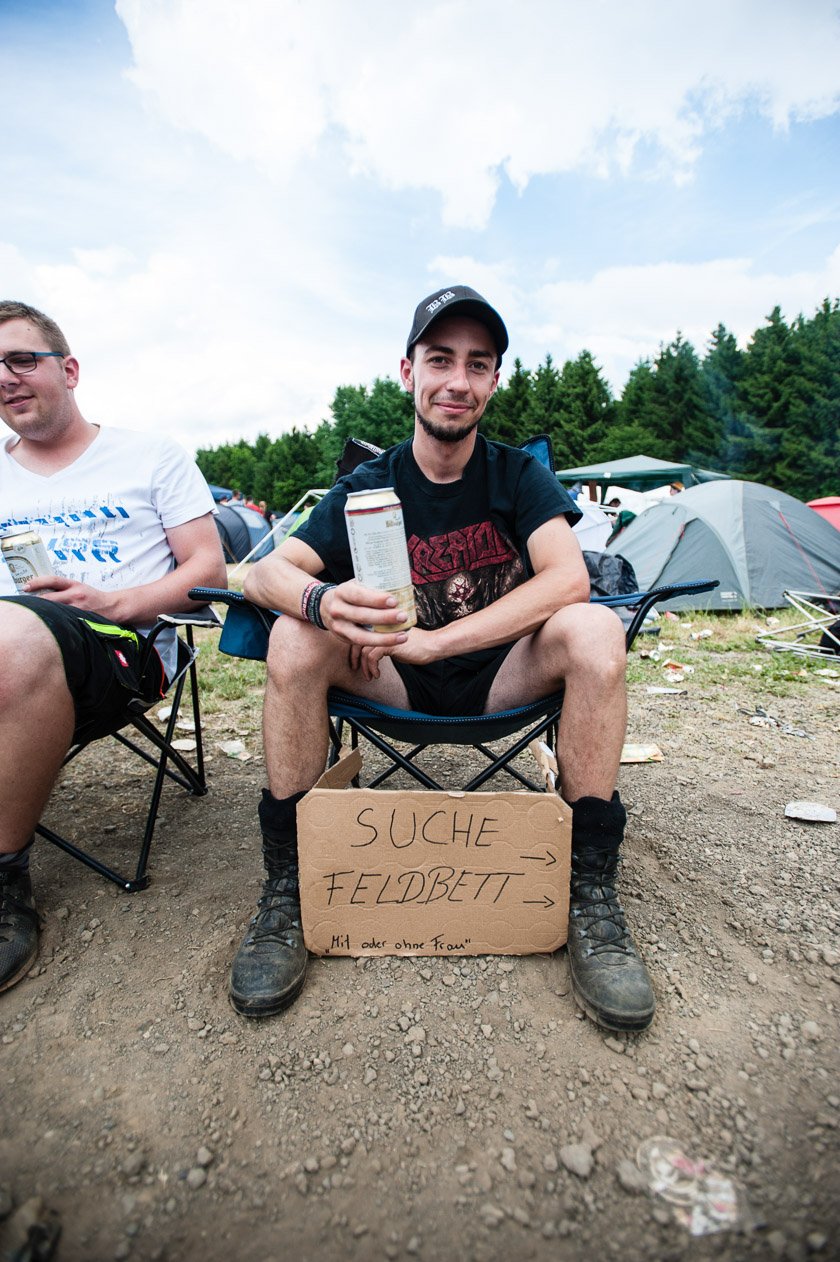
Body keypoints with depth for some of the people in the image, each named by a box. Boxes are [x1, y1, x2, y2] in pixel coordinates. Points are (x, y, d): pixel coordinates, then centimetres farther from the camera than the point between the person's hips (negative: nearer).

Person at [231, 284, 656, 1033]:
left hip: (501, 677, 0)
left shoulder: (519, 474, -4)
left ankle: (591, 894, -17)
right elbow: (267, 571, -13)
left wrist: (433, 639, -30)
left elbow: (568, 579, -22)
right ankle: (285, 889, -15)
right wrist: (323, 601, -39)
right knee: (295, 638, -25)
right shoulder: (369, 487, -2)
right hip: (395, 684, 1)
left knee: (594, 630, -28)